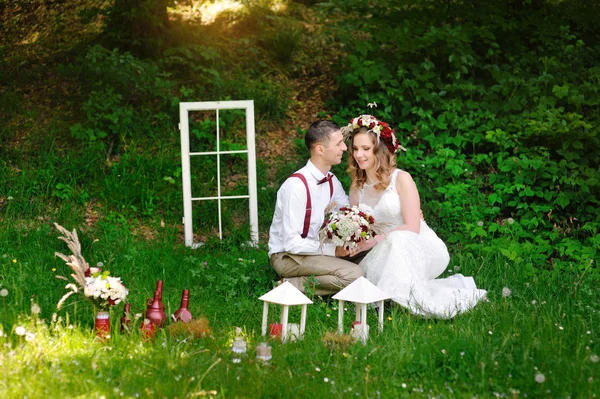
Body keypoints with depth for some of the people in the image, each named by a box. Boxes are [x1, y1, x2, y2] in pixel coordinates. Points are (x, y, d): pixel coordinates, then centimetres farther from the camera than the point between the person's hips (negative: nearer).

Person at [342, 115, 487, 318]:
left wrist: (373, 241, -20)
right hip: (388, 252, 6)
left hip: (424, 249, -6)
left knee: (397, 239, -38)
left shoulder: (401, 179, -8)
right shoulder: (357, 188, 9)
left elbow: (412, 228, -13)